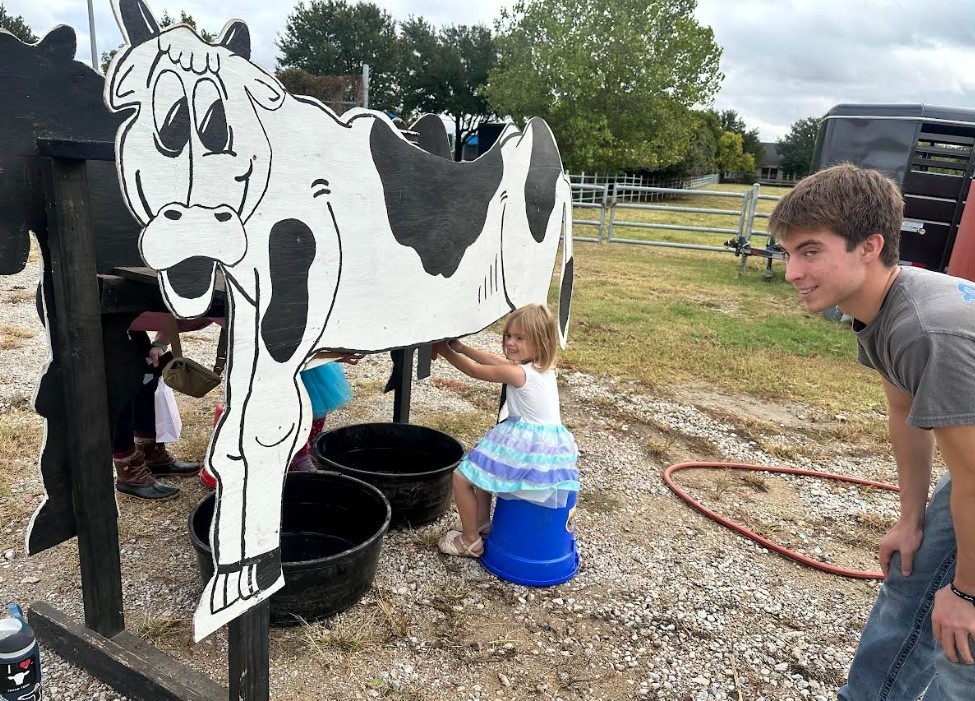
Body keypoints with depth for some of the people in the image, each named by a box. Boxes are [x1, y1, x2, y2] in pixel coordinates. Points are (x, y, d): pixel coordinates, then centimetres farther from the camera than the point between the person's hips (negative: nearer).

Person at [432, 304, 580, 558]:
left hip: (525, 448, -9)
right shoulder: (545, 368, 5)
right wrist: (462, 347, 15)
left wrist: (444, 350, 7)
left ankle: (470, 541, 17)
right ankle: (483, 523, 39)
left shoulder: (516, 374, -20)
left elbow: (475, 370, -6)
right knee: (482, 466, 31)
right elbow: (496, 360, 14)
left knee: (461, 477, 4)